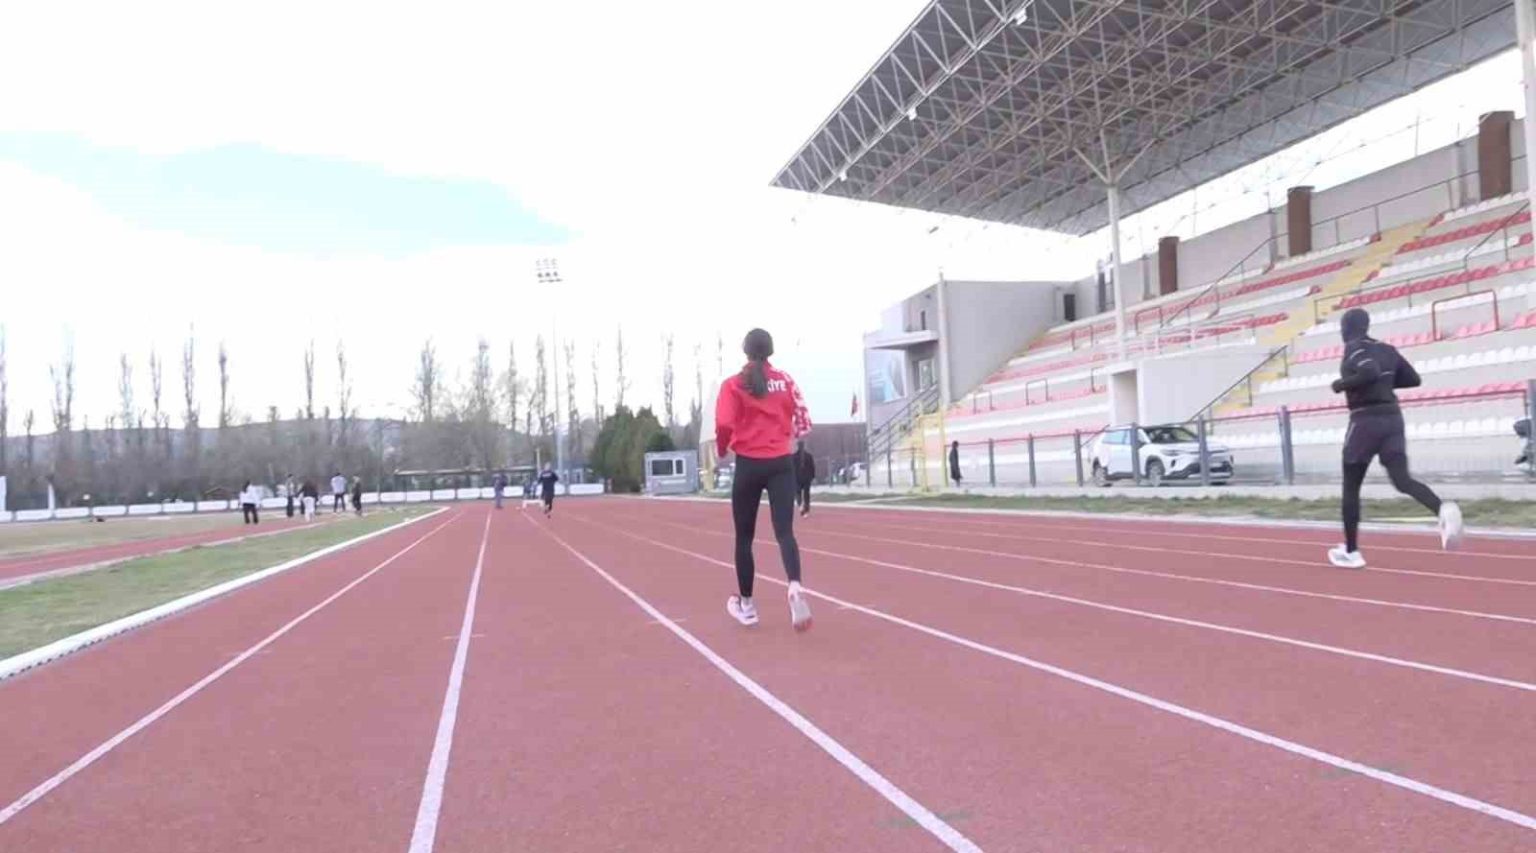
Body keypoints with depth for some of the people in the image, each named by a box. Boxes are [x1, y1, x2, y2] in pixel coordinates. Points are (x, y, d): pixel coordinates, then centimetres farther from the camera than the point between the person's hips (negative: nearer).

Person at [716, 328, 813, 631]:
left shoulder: (733, 385, -4)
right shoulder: (785, 380, 5)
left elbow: (724, 425, -12)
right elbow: (802, 422, 3)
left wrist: (722, 448, 8)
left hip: (748, 465, -2)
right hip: (781, 463, 2)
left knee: (744, 537, 11)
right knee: (784, 531, -3)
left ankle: (746, 605, 20)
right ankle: (795, 587, -28)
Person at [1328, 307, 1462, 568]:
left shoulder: (1354, 347, -7)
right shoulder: (1386, 349, 15)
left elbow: (1369, 372, -25)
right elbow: (1414, 379, 18)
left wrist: (1341, 384, -11)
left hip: (1366, 420, -6)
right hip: (1392, 417, 7)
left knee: (1351, 487, 6)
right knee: (1403, 480, 0)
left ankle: (1351, 552, 12)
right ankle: (1443, 509, -33)